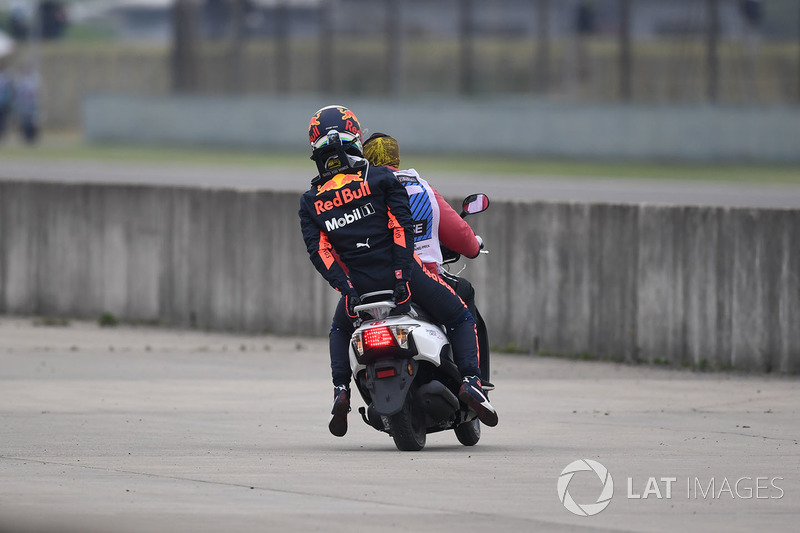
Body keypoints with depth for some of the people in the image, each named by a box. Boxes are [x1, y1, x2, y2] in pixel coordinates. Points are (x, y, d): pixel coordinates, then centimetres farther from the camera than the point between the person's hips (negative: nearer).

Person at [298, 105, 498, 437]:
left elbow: (319, 252, -2)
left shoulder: (310, 202, 7)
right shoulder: (381, 178, 0)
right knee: (461, 318, 12)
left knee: (339, 330, 33)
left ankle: (340, 390, 14)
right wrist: (403, 274, -13)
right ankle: (470, 381, -8)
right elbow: (401, 225, -10)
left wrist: (344, 287, -7)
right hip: (400, 271, -2)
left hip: (358, 284, 2)